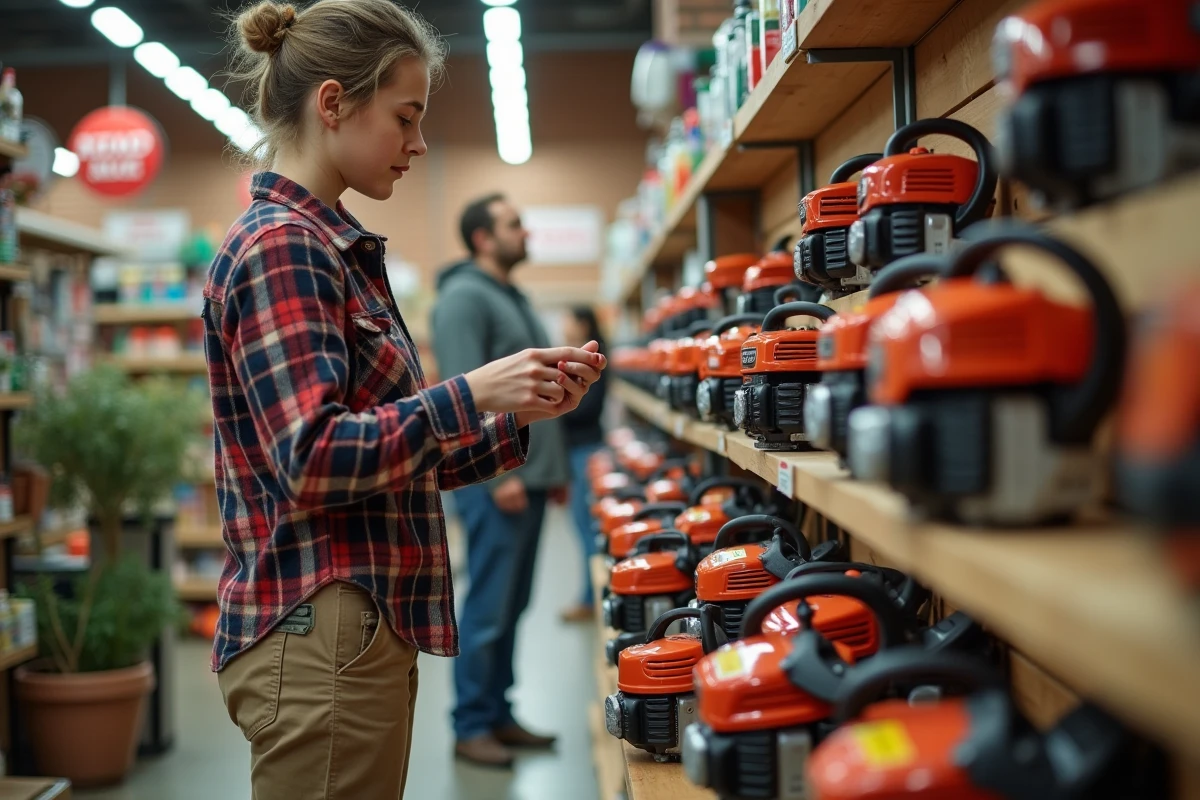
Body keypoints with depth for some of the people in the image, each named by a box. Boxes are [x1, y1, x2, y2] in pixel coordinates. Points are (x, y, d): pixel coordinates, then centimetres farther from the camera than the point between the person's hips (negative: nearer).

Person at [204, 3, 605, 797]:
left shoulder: (334, 249, 16)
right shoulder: (279, 246, -13)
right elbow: (316, 461, -21)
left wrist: (523, 414, 8)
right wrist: (471, 392, -17)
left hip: (365, 627, 10)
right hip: (319, 634, -9)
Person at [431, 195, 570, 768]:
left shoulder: (513, 297, 19)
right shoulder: (464, 297, -10)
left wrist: (553, 466, 19)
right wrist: (498, 474, -21)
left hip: (530, 477, 9)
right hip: (496, 480, -9)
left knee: (512, 606, 12)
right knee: (488, 608, -4)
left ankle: (498, 713, 20)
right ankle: (470, 727, 5)